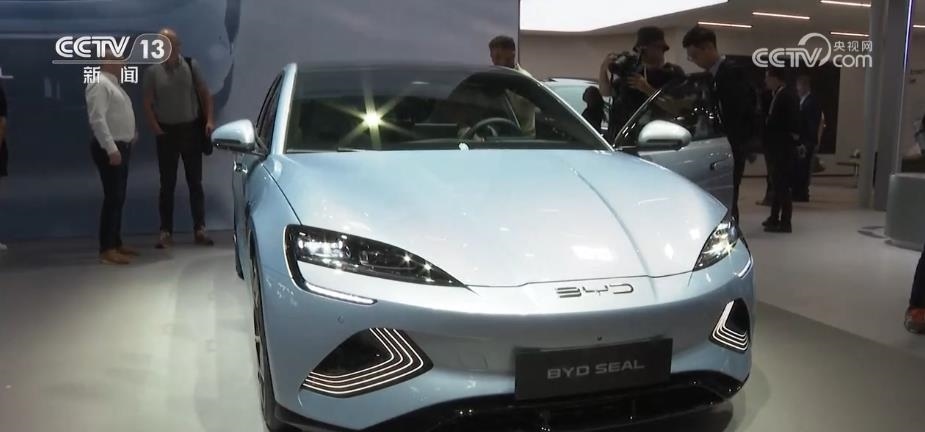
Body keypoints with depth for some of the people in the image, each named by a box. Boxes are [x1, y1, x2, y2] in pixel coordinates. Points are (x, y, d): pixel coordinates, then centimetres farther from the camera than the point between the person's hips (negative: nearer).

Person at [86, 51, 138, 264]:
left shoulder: (113, 83, 18)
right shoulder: (99, 84, -14)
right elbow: (97, 119, -22)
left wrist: (131, 135, 18)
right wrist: (111, 148, -27)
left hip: (121, 146, 10)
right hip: (109, 148, -10)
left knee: (118, 198, 13)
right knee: (112, 198, -10)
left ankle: (116, 244, 21)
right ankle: (107, 250, -7)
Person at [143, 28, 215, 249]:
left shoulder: (191, 66, 1)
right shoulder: (152, 71, 0)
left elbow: (205, 94, 5)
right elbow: (148, 104, 2)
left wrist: (209, 120, -6)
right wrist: (156, 129, -8)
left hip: (191, 129, 1)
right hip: (167, 131, 0)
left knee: (195, 182, 5)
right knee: (167, 185, 4)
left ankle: (199, 230, 9)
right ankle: (166, 232, 8)